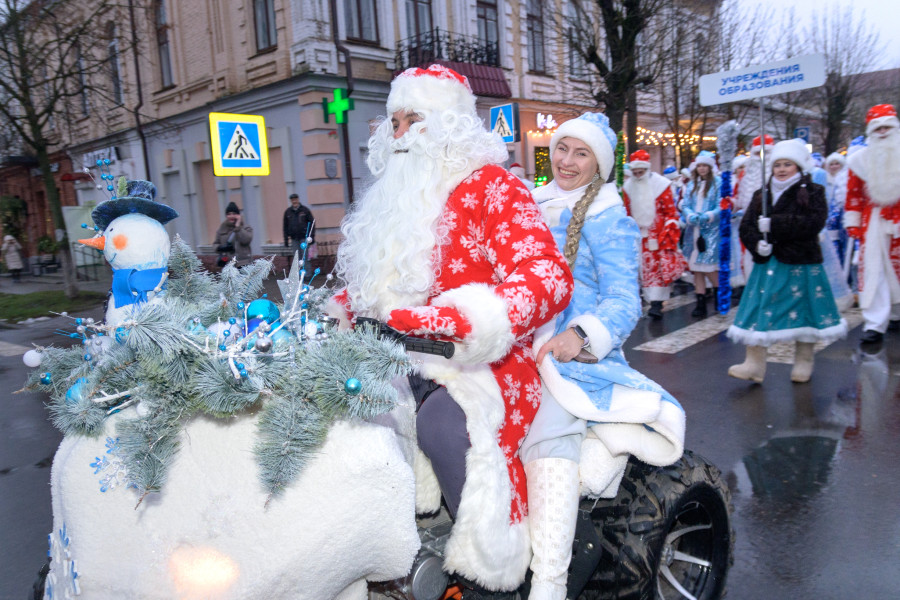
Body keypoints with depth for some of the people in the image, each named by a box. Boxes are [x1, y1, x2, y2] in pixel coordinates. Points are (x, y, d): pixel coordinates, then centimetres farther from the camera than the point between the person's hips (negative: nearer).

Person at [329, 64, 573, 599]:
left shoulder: (492, 186, -3)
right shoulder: (394, 197, 20)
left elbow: (549, 275, -17)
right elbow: (371, 282, 30)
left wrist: (459, 320, -32)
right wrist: (338, 311, 10)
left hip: (479, 360, -7)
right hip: (396, 357, 8)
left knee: (443, 421, -33)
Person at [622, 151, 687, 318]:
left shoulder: (661, 184, -6)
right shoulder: (628, 187, 6)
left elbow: (671, 213, -3)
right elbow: (628, 214, 14)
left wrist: (668, 234, -9)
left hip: (659, 234, -4)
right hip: (640, 235, 4)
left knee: (661, 267, -8)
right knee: (646, 269, 5)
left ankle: (657, 304, -11)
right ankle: (654, 301, 14)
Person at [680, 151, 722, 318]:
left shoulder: (718, 183, -1)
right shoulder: (691, 185, 14)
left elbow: (721, 207, -6)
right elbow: (685, 205, 8)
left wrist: (708, 216, -22)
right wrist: (690, 216, -12)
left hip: (711, 230, -5)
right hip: (693, 230, 5)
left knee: (709, 266, -8)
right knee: (696, 267, 4)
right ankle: (700, 304, 10)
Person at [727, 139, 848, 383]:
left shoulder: (812, 192, 1)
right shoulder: (761, 195, 11)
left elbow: (813, 223, -16)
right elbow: (746, 226, 4)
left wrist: (774, 223, -21)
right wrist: (757, 244, -16)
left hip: (801, 263, -3)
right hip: (768, 262, 3)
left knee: (802, 311, 7)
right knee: (760, 311, -3)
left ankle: (803, 362, 24)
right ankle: (755, 363, 1)